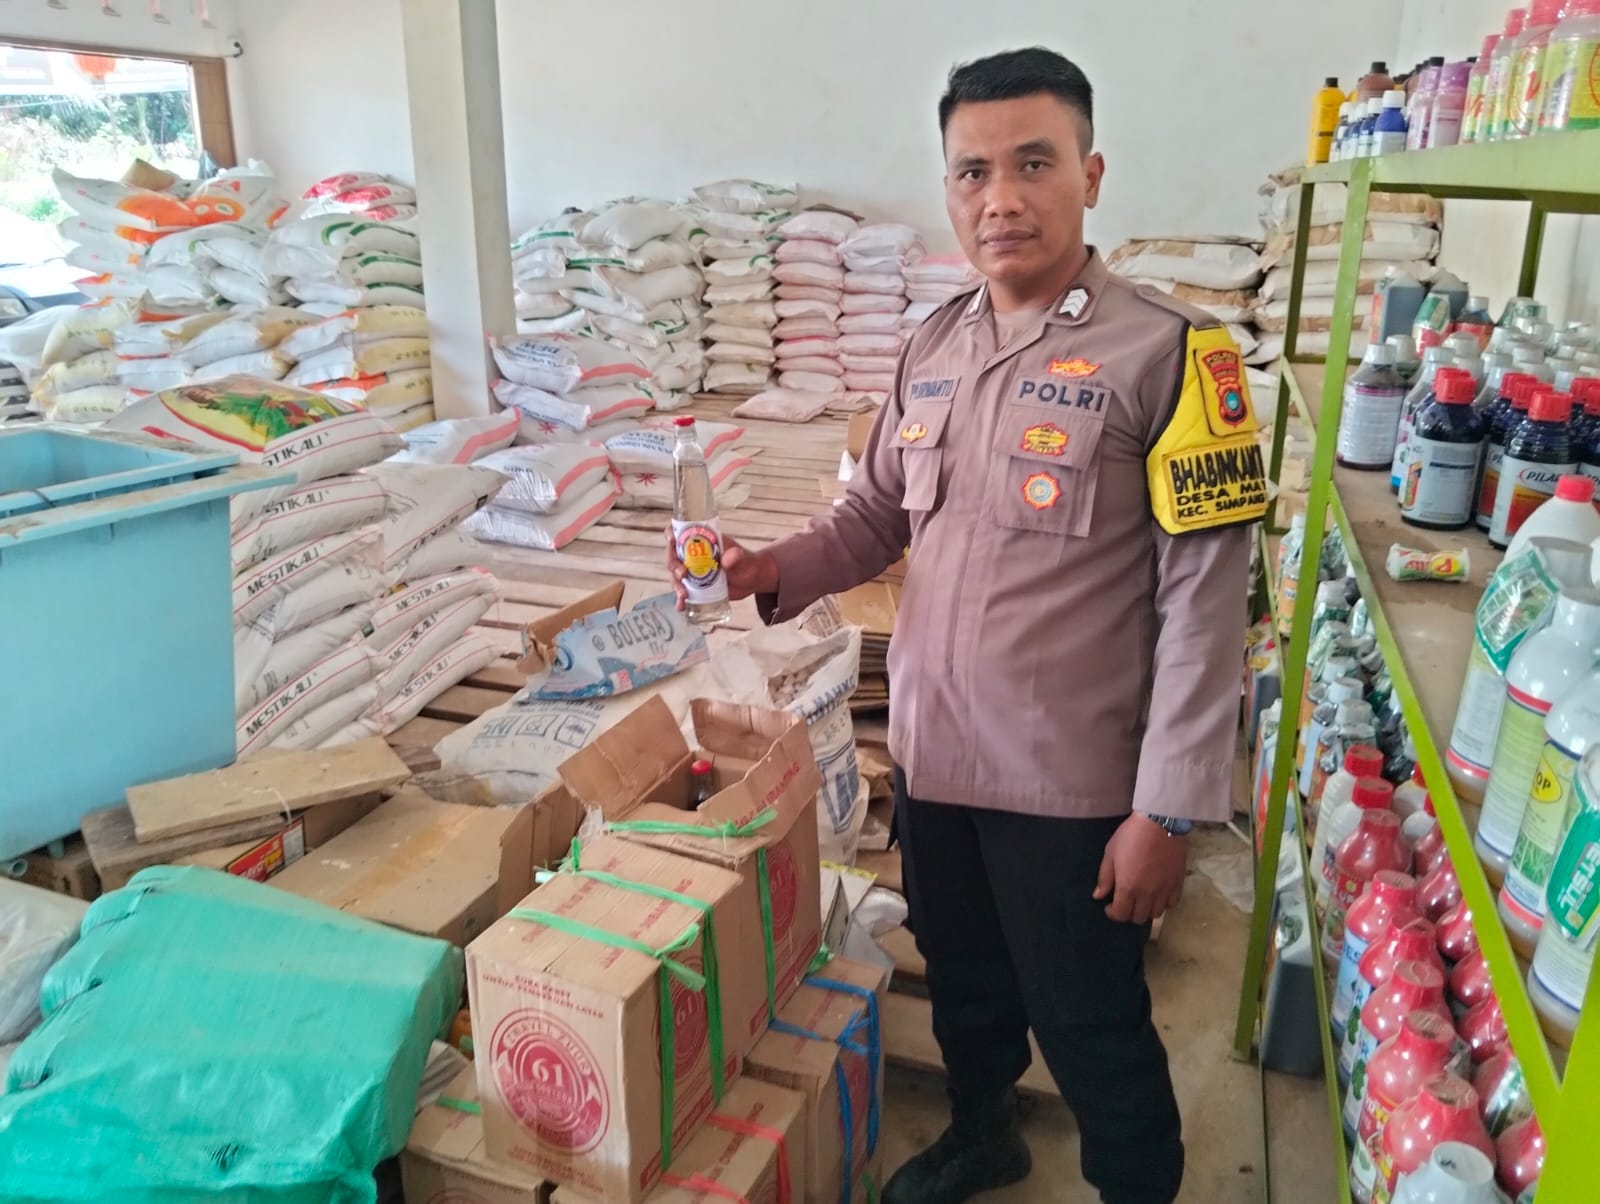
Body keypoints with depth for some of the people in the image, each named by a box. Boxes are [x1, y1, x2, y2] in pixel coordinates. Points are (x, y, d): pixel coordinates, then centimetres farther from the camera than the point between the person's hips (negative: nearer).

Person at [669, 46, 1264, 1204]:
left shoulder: (1168, 350, -14)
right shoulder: (933, 348, 4)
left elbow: (1203, 598, -15)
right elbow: (878, 510, 14)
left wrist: (1168, 808, -15)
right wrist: (778, 571, -6)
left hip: (1071, 780, -6)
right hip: (932, 751, 6)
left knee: (1090, 1025, 12)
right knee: (962, 979, 26)